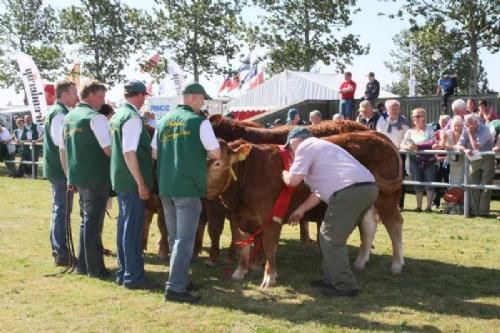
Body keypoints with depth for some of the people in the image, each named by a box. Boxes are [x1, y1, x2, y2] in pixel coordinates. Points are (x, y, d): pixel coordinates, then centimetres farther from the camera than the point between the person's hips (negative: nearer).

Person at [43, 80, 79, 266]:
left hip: (58, 168, 10)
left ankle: (60, 250, 23)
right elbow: (63, 142, -24)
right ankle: (61, 254, -3)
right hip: (61, 169, -10)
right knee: (62, 210, -6)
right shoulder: (61, 114, -16)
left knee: (61, 209, 15)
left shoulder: (57, 112, 15)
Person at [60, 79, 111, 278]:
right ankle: (95, 268, 7)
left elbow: (62, 150, 15)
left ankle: (83, 265, 23)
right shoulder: (96, 118, -13)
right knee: (93, 222, -1)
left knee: (86, 220, 18)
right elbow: (109, 149, -18)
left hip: (77, 177, 8)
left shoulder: (69, 117, 12)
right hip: (96, 178, -8)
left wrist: (69, 177, 20)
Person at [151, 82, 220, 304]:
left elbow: (154, 154, 13)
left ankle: (182, 280, 24)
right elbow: (216, 154, -4)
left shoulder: (164, 121, 10)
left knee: (174, 237, 16)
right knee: (185, 238, -4)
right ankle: (175, 288, -7)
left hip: (165, 187, 6)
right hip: (188, 187, -6)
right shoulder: (199, 122, -7)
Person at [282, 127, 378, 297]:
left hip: (350, 190, -10)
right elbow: (320, 190, 34)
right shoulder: (318, 147, 34)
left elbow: (293, 180, -4)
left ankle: (345, 286, 3)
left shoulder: (305, 147, 5)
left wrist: (284, 173, 19)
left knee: (331, 239, 0)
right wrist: (301, 210, 37)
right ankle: (331, 279, 28)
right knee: (334, 236, 21)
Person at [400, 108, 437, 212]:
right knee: (417, 184, 2)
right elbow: (402, 144, 0)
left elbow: (432, 143, -9)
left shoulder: (429, 129, 4)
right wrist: (407, 147, -23)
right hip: (415, 161, 2)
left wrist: (417, 146, -18)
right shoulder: (410, 132, 12)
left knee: (429, 183, -6)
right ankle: (418, 206, 8)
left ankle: (429, 206, -1)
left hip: (429, 160, -2)